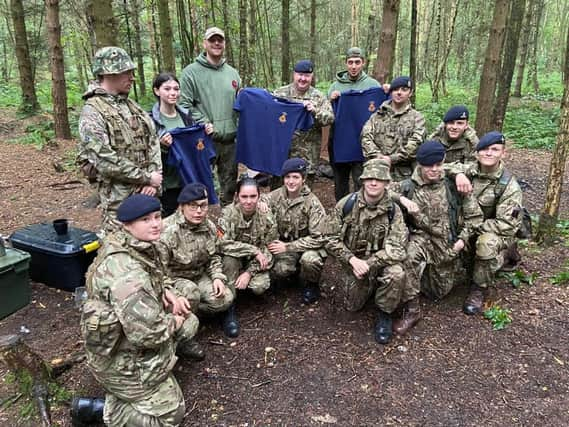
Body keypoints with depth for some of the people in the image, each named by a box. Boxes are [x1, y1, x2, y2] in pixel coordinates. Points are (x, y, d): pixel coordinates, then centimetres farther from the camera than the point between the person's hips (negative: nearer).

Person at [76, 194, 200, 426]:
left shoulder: (139, 246, -5)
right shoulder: (126, 272, -35)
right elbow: (149, 333, -35)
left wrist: (168, 294, -3)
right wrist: (173, 322, -15)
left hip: (131, 334, 9)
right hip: (123, 359, -9)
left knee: (189, 323, 14)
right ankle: (99, 407, 7)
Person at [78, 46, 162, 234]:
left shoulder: (131, 105, 12)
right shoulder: (92, 112, -11)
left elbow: (153, 141, 8)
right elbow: (105, 160, -19)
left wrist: (153, 178, -6)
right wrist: (146, 177, -14)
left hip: (147, 192, 7)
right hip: (119, 196, -7)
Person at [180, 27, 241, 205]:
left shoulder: (232, 73, 14)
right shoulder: (191, 72, -2)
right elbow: (185, 105, -8)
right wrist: (204, 123, -15)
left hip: (230, 138, 5)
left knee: (230, 183, 13)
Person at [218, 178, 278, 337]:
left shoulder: (267, 218, -15)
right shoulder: (228, 213, -19)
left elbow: (268, 252, -11)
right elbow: (223, 244, -29)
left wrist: (249, 272, -22)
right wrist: (253, 251, -30)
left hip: (255, 263, 1)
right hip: (234, 261, 0)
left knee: (260, 287, -27)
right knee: (229, 259, -34)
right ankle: (229, 308, -22)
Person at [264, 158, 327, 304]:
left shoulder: (312, 203, -16)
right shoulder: (276, 196, -5)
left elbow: (318, 238, -18)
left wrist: (288, 247, -22)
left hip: (307, 246, -2)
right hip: (283, 244, 3)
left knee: (310, 260, -36)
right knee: (280, 270, -28)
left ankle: (311, 285, -1)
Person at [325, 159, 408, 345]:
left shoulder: (393, 210, -15)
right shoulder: (346, 204, -13)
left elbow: (396, 249, -19)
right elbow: (332, 239, -9)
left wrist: (368, 264, -28)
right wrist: (352, 259, -23)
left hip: (381, 262, -1)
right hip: (353, 262, 2)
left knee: (396, 274, -33)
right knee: (352, 306, 3)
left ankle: (385, 314, -5)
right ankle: (370, 286, 37)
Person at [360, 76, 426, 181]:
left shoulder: (416, 117, 8)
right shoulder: (378, 115, 14)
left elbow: (415, 144, -6)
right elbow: (366, 136, 3)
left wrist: (392, 159, -15)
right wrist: (376, 155, -13)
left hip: (404, 175, -1)